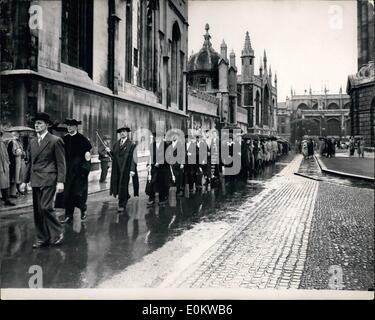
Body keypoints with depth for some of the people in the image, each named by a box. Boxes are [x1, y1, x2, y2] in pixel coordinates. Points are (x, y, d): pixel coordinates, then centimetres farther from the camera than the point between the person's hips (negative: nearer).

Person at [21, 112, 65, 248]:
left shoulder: (55, 141, -5)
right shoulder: (32, 142, 14)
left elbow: (61, 163, -7)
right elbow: (30, 163, 19)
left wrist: (60, 181, -13)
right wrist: (25, 180, 15)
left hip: (49, 180, -7)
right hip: (35, 180, 7)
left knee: (46, 207, -13)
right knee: (37, 210, 8)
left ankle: (58, 233, 8)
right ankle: (42, 238, 19)